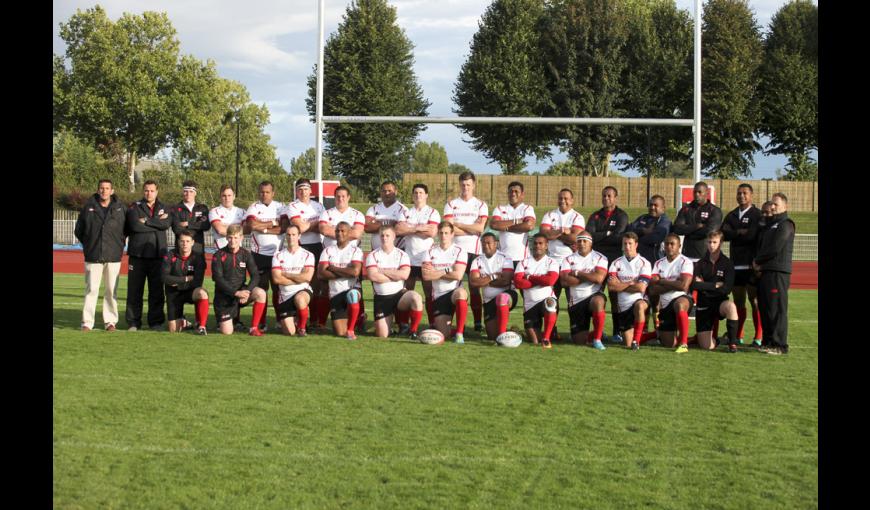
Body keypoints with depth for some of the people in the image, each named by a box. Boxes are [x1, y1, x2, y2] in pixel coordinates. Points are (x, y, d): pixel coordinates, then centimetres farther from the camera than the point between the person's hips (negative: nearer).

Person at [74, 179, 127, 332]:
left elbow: (126, 228, 13)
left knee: (111, 290, 4)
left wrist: (119, 245, 9)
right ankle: (87, 322, 2)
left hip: (113, 256, 0)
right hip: (93, 256, 0)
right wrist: (88, 244, 10)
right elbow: (79, 229, 12)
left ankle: (110, 321, 12)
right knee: (91, 289, -2)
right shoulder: (89, 206, 2)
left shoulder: (120, 207, 3)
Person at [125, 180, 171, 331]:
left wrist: (147, 221, -9)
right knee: (134, 290, 0)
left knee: (157, 290, 3)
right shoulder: (135, 207, 7)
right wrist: (157, 223, -6)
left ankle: (156, 322, 10)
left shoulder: (164, 209, 14)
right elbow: (135, 225, -11)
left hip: (157, 255, 2)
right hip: (137, 254, -1)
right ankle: (133, 322, 6)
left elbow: (166, 224, -7)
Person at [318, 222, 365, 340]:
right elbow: (321, 274, -5)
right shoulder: (328, 250, 7)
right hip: (335, 293, 2)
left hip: (352, 289, -2)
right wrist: (345, 273, -10)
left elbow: (355, 271, -18)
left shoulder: (355, 251, -1)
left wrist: (333, 268, -8)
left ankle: (351, 330, -22)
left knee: (352, 295, -41)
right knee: (340, 333, -6)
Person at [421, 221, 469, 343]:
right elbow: (426, 276, -7)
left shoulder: (460, 251, -1)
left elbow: (458, 275, -14)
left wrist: (436, 272, -7)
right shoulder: (431, 252, 6)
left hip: (455, 292, -2)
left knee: (461, 292, -41)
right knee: (443, 334, -7)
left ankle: (459, 333, -28)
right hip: (438, 296, 2)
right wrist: (446, 272, -9)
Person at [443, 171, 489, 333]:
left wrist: (457, 224, -5)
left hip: (474, 251, 0)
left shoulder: (481, 205, 9)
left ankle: (478, 323, 3)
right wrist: (471, 229, -6)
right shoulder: (451, 204, 9)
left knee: (474, 288, 1)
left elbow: (480, 228, -7)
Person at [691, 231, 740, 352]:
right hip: (704, 306, 1)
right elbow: (694, 285, -13)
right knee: (707, 346, -8)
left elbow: (726, 289, -14)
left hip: (720, 303, -1)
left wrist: (704, 285, -11)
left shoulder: (727, 263, -4)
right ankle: (715, 339, 31)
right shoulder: (701, 263, 1)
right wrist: (715, 285, -13)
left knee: (730, 306, -39)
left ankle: (732, 342, -24)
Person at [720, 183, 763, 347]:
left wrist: (732, 234, -5)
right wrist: (740, 232, -12)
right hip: (736, 264, 5)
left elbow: (752, 235, -16)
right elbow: (723, 233, 2)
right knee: (738, 302, 9)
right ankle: (738, 336, 16)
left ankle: (758, 337, -1)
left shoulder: (757, 215, 0)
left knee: (755, 301, -4)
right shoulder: (731, 215, 18)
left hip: (751, 265, -5)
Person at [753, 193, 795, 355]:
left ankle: (780, 345, -9)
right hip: (766, 271, 9)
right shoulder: (770, 224, 23)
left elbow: (775, 249, -15)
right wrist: (757, 261, 3)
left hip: (778, 272, -9)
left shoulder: (786, 224, -6)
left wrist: (758, 260, -2)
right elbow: (761, 246, 23)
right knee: (765, 308, 11)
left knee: (777, 309, -10)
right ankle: (768, 341, 18)